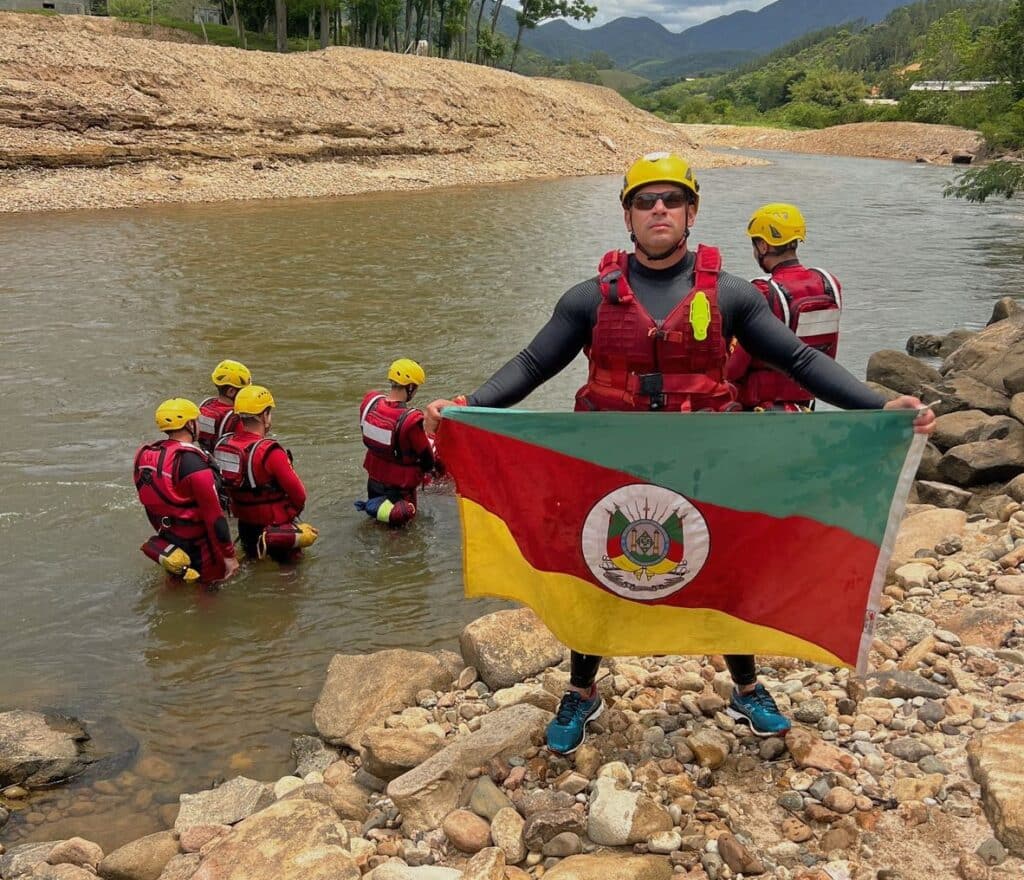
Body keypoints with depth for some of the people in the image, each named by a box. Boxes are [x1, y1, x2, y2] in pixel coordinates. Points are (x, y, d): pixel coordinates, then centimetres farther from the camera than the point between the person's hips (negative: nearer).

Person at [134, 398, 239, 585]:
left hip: (166, 546, 8)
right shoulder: (192, 461, -23)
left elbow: (151, 507, 12)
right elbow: (213, 515, -22)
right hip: (199, 553, -8)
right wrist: (229, 555, -15)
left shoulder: (144, 456, 0)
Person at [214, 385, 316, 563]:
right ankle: (270, 540, 0)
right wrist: (294, 509, 4)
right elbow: (299, 494, -17)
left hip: (244, 525, 7)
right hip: (275, 524, -7)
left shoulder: (223, 445, -6)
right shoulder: (270, 452, -24)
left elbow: (226, 486, 6)